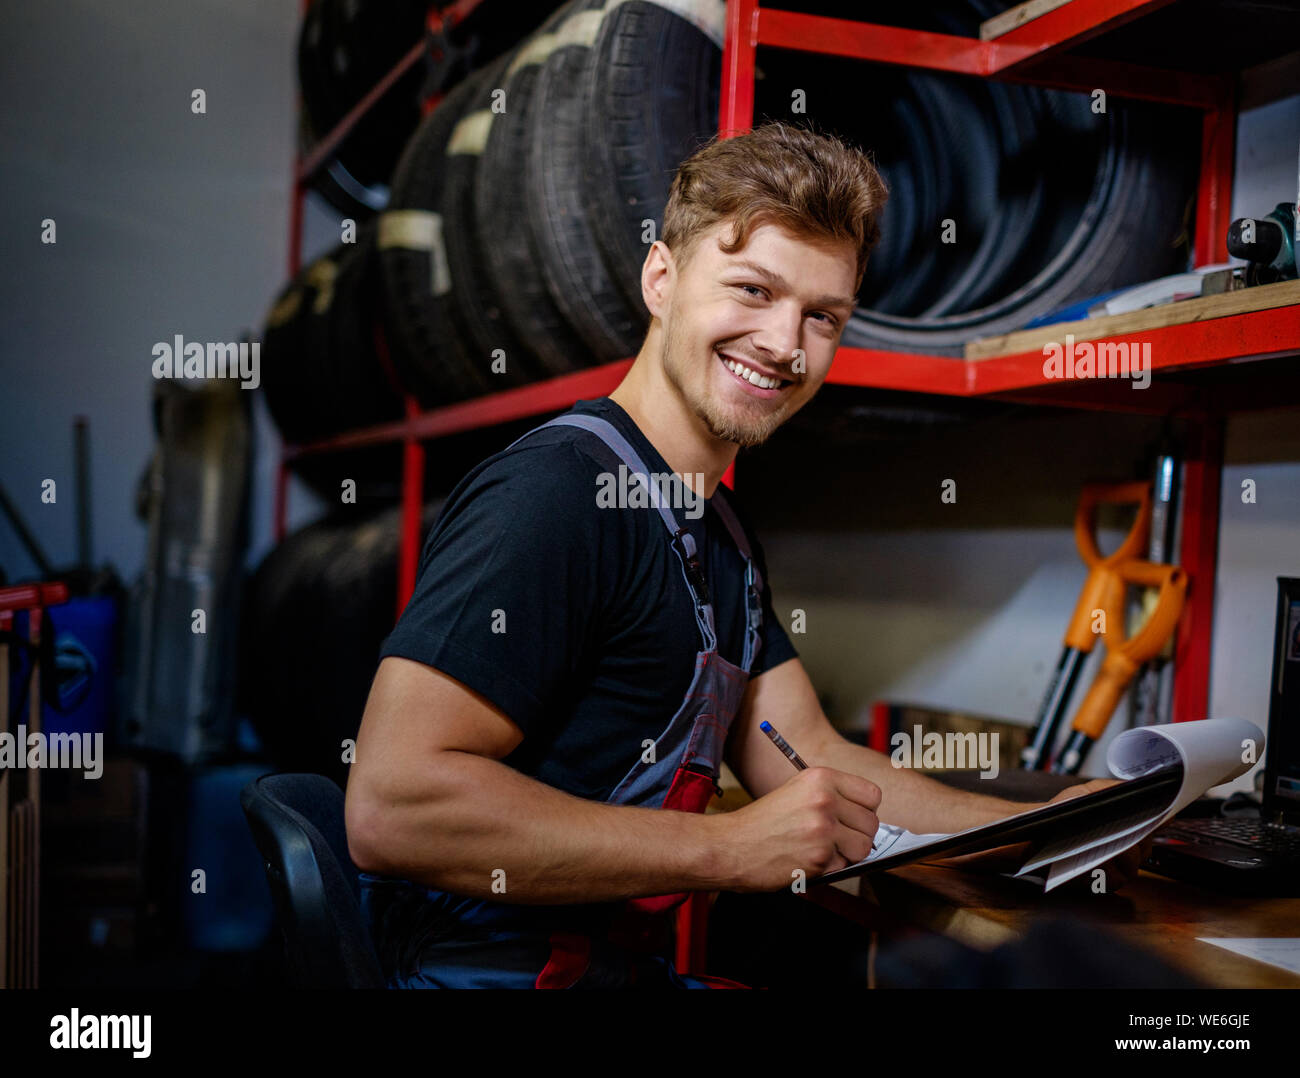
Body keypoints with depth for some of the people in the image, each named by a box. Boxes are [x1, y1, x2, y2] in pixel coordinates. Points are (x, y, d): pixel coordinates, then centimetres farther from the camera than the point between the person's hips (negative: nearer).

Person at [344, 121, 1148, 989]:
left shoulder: (723, 535, 14)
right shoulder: (554, 492, -18)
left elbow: (809, 765, 13)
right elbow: (390, 807, -26)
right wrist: (728, 849, -23)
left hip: (638, 966, 9)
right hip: (500, 966, -9)